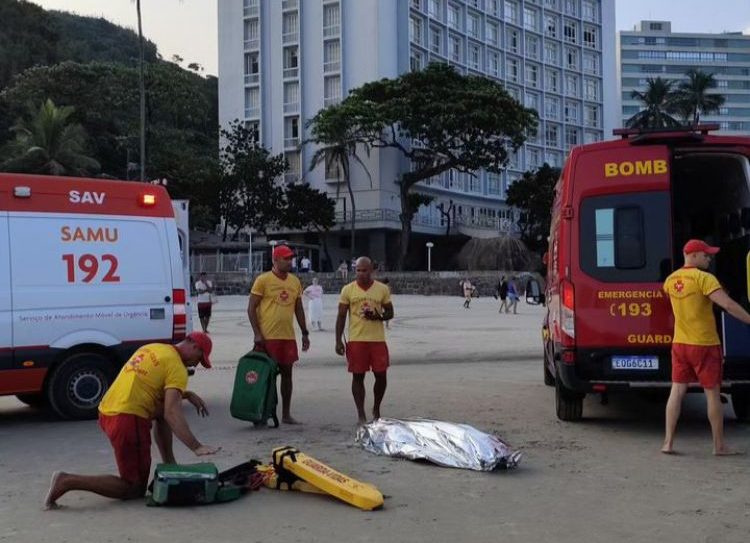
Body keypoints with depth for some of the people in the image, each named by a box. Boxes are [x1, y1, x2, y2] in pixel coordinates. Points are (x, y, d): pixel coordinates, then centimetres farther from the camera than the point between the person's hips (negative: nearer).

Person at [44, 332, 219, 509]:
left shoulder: (151, 349, 17)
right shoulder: (177, 368, -8)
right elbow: (172, 413, -19)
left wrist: (188, 394, 24)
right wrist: (196, 447, -21)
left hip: (106, 412, 9)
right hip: (128, 420, -9)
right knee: (134, 490, 2)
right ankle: (68, 481, -8)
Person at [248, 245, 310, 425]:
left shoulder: (295, 282, 10)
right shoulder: (263, 280, -7)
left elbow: (298, 309, 18)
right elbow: (251, 308, -7)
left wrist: (305, 333, 14)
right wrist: (257, 334, -14)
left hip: (288, 336, 6)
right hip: (267, 336, -5)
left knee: (287, 373, 9)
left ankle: (286, 414, 17)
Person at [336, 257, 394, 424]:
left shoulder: (383, 289, 3)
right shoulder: (348, 290, 0)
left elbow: (390, 313, 10)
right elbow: (341, 316, 2)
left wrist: (378, 316, -12)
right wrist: (339, 341, -4)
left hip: (378, 340, 1)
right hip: (356, 340, -1)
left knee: (381, 376, 2)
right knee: (358, 377, 1)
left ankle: (376, 409, 26)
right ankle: (361, 415, 9)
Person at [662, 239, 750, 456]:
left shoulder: (671, 280, 6)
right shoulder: (703, 278, -16)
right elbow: (728, 304, -25)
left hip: (680, 344, 6)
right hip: (704, 345, -6)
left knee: (677, 391, 8)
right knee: (712, 393, 4)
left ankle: (668, 443, 5)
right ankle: (719, 445, 13)